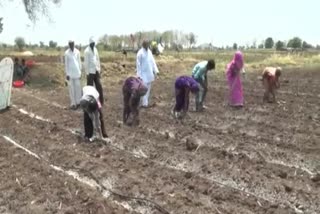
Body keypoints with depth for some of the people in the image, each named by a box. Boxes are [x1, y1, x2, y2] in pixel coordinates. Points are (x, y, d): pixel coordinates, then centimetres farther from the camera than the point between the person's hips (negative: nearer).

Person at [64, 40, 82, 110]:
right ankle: (73, 103, 4)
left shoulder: (77, 52, 3)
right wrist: (67, 74, -4)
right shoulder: (66, 53, -3)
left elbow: (79, 62, 8)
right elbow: (66, 64, 0)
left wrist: (80, 72, 7)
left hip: (77, 73, 2)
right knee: (71, 88, 0)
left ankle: (78, 102, 14)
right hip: (70, 73, -2)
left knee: (78, 87, 5)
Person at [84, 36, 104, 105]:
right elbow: (86, 62, -11)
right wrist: (87, 72, -14)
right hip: (90, 71, -6)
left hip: (96, 71, 6)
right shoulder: (87, 51, -10)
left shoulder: (95, 49, 11)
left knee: (99, 86, 7)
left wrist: (99, 70, 12)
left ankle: (101, 101, 14)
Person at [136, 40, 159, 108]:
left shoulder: (149, 52, 8)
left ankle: (146, 102, 21)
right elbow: (138, 64, -11)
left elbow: (153, 62, 10)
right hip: (144, 74, -7)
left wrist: (156, 71, 5)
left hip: (150, 73, 7)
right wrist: (139, 75, -13)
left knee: (148, 88, 11)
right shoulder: (140, 53, -12)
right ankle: (144, 103, -1)